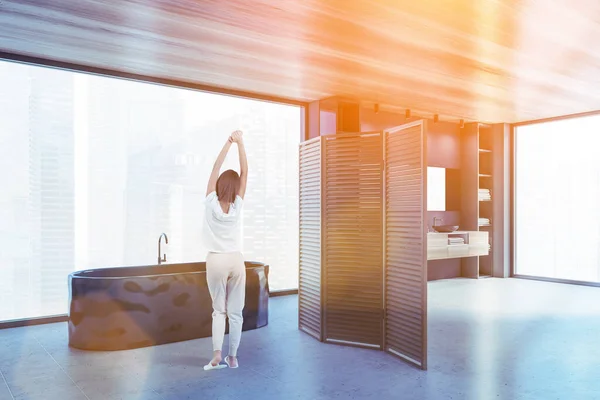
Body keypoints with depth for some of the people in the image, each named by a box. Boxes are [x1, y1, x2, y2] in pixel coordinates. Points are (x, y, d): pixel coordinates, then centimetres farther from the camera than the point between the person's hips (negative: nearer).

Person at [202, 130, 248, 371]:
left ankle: (216, 354, -2)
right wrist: (240, 143, -4)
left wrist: (228, 144, -1)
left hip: (216, 261, 0)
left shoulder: (211, 203, -7)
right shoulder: (237, 206, -6)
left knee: (218, 310, 9)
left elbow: (215, 170, -3)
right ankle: (232, 357, 12)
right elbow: (244, 172, -4)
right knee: (235, 311, 8)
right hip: (236, 260, 0)